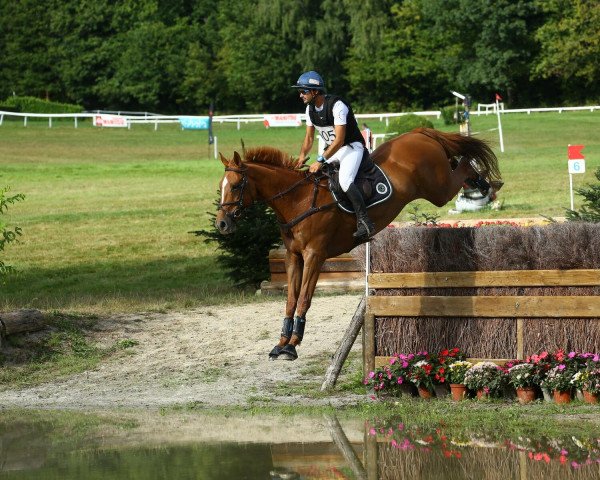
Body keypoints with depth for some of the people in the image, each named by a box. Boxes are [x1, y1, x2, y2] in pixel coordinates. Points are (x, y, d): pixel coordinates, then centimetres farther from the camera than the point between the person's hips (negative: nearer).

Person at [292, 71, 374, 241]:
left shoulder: (337, 105, -24)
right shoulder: (310, 109, 2)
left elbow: (339, 140, -28)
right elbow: (309, 137, 11)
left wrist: (321, 160, -31)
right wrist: (302, 156, -6)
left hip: (351, 146, -9)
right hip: (331, 149, 9)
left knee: (345, 180, -31)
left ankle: (364, 222, -33)